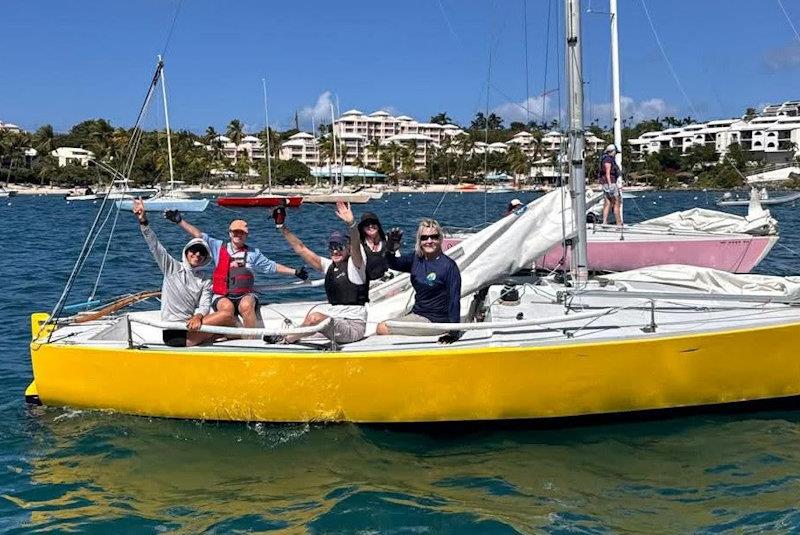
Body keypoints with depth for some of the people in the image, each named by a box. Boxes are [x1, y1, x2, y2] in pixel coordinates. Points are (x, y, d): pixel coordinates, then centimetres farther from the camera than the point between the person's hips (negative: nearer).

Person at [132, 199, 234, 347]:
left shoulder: (205, 281, 13)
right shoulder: (172, 267, 7)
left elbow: (205, 306, 0)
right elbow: (155, 246, -4)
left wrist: (198, 317, -24)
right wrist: (143, 221, -17)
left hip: (190, 325, 5)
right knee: (227, 315, -21)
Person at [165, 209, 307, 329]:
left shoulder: (253, 253, 16)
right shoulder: (219, 247, 13)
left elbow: (272, 266, 19)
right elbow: (199, 235, 7)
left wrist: (295, 272, 14)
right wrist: (179, 221, -2)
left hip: (246, 295, 0)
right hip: (221, 296, 0)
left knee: (246, 306, -34)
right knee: (227, 307, -35)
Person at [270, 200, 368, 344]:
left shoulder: (355, 265, -8)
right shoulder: (329, 266, 11)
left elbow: (356, 247, -30)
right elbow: (301, 249, 11)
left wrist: (351, 223, -48)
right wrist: (282, 227, 6)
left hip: (354, 326, -8)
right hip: (337, 320, 8)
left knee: (315, 318, -22)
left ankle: (286, 340, -2)